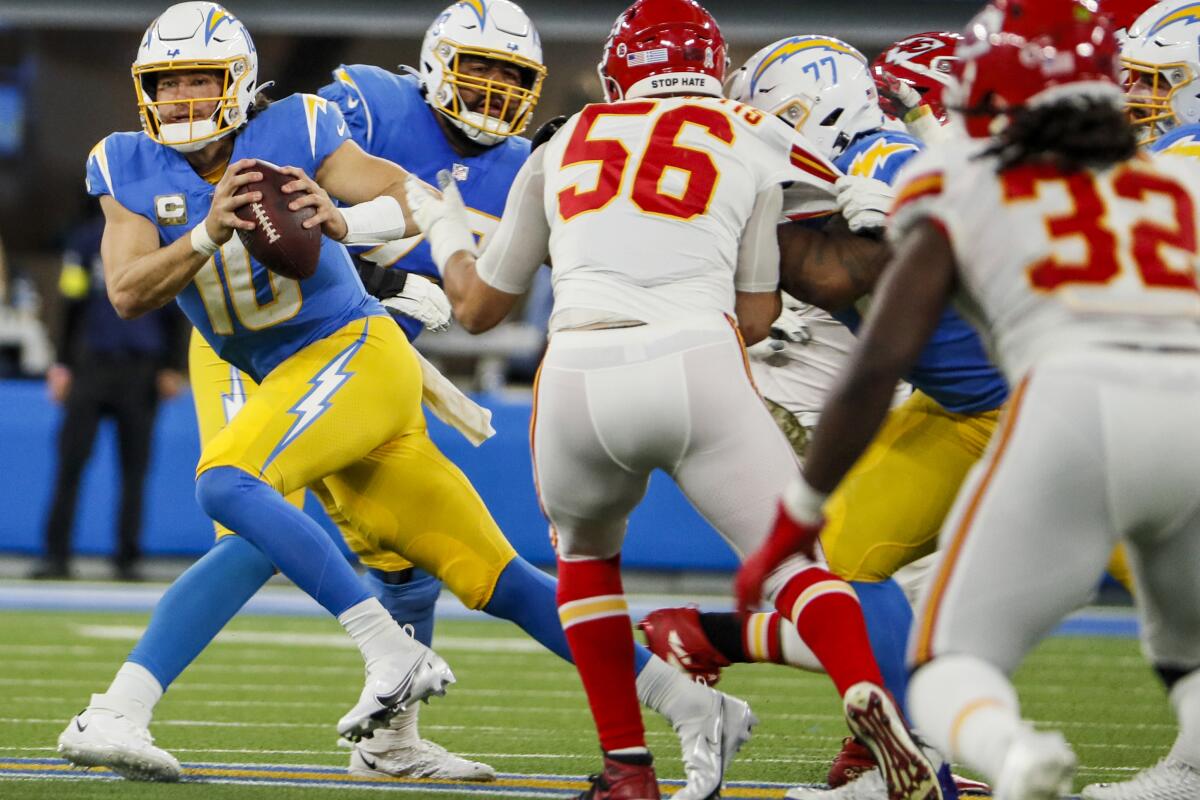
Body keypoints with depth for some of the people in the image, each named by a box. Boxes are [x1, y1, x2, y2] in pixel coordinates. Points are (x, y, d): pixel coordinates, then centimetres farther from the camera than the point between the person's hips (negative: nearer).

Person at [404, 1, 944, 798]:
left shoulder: (560, 151, 23)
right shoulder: (753, 146, 17)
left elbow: (478, 306, 32)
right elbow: (758, 320, 18)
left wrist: (444, 231, 52)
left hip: (579, 380, 2)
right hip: (695, 366, -2)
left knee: (585, 552, 29)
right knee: (796, 556, 4)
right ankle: (868, 694, -27)